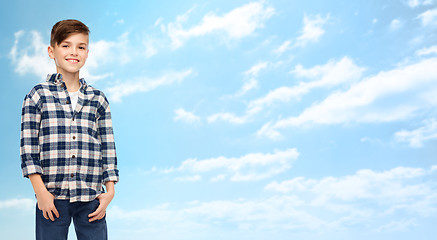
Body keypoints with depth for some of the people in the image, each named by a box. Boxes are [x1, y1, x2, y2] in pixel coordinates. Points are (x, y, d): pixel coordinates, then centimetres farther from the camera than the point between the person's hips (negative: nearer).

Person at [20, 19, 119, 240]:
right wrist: (40, 191, -8)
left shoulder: (98, 100, 9)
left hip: (91, 197, 2)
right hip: (52, 197, -2)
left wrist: (110, 190, 2)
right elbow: (28, 147, -1)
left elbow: (108, 148, 9)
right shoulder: (38, 96, 2)